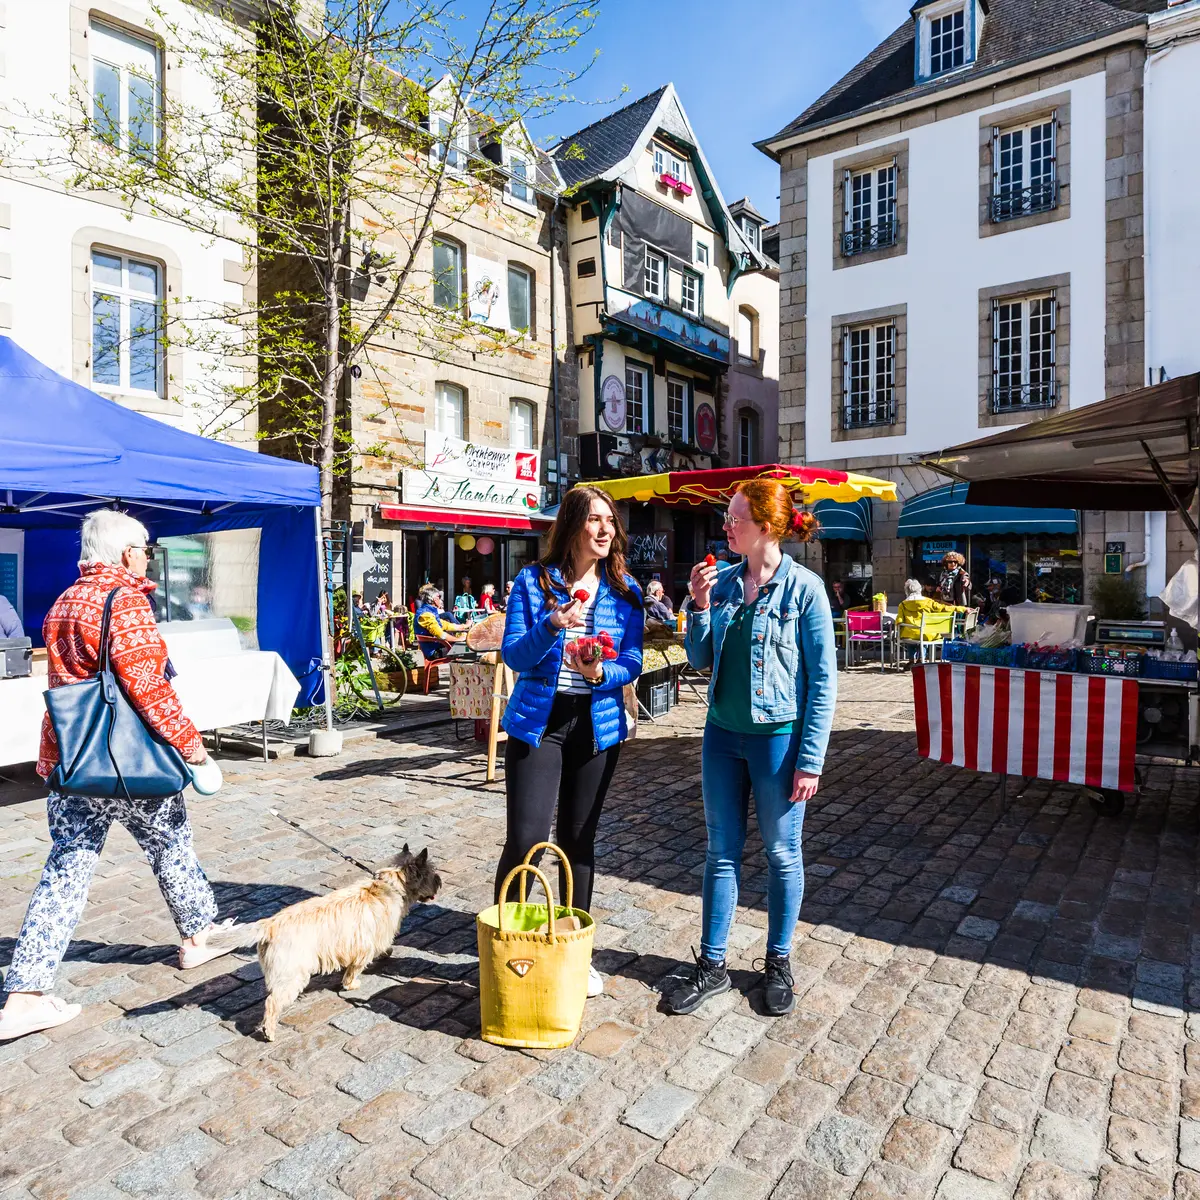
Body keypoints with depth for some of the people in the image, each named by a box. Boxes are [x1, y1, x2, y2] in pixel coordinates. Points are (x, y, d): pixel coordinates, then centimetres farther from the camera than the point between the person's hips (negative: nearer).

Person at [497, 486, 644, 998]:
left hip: (598, 724, 3)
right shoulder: (533, 581, -3)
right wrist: (550, 626, -26)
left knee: (579, 839, 12)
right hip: (538, 721, -2)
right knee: (525, 839, -8)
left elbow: (632, 662, -1)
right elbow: (512, 654, -8)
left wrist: (601, 672, -22)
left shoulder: (625, 590, 3)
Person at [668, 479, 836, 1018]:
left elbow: (823, 680, -9)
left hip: (778, 738, -4)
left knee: (781, 854, 13)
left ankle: (779, 963, 33)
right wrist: (699, 605, -8)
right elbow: (701, 660, 8)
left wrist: (810, 760, -11)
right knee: (722, 852, 13)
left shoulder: (804, 588, -11)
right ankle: (712, 964, 28)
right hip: (723, 735, 4)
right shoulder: (723, 581, 2)